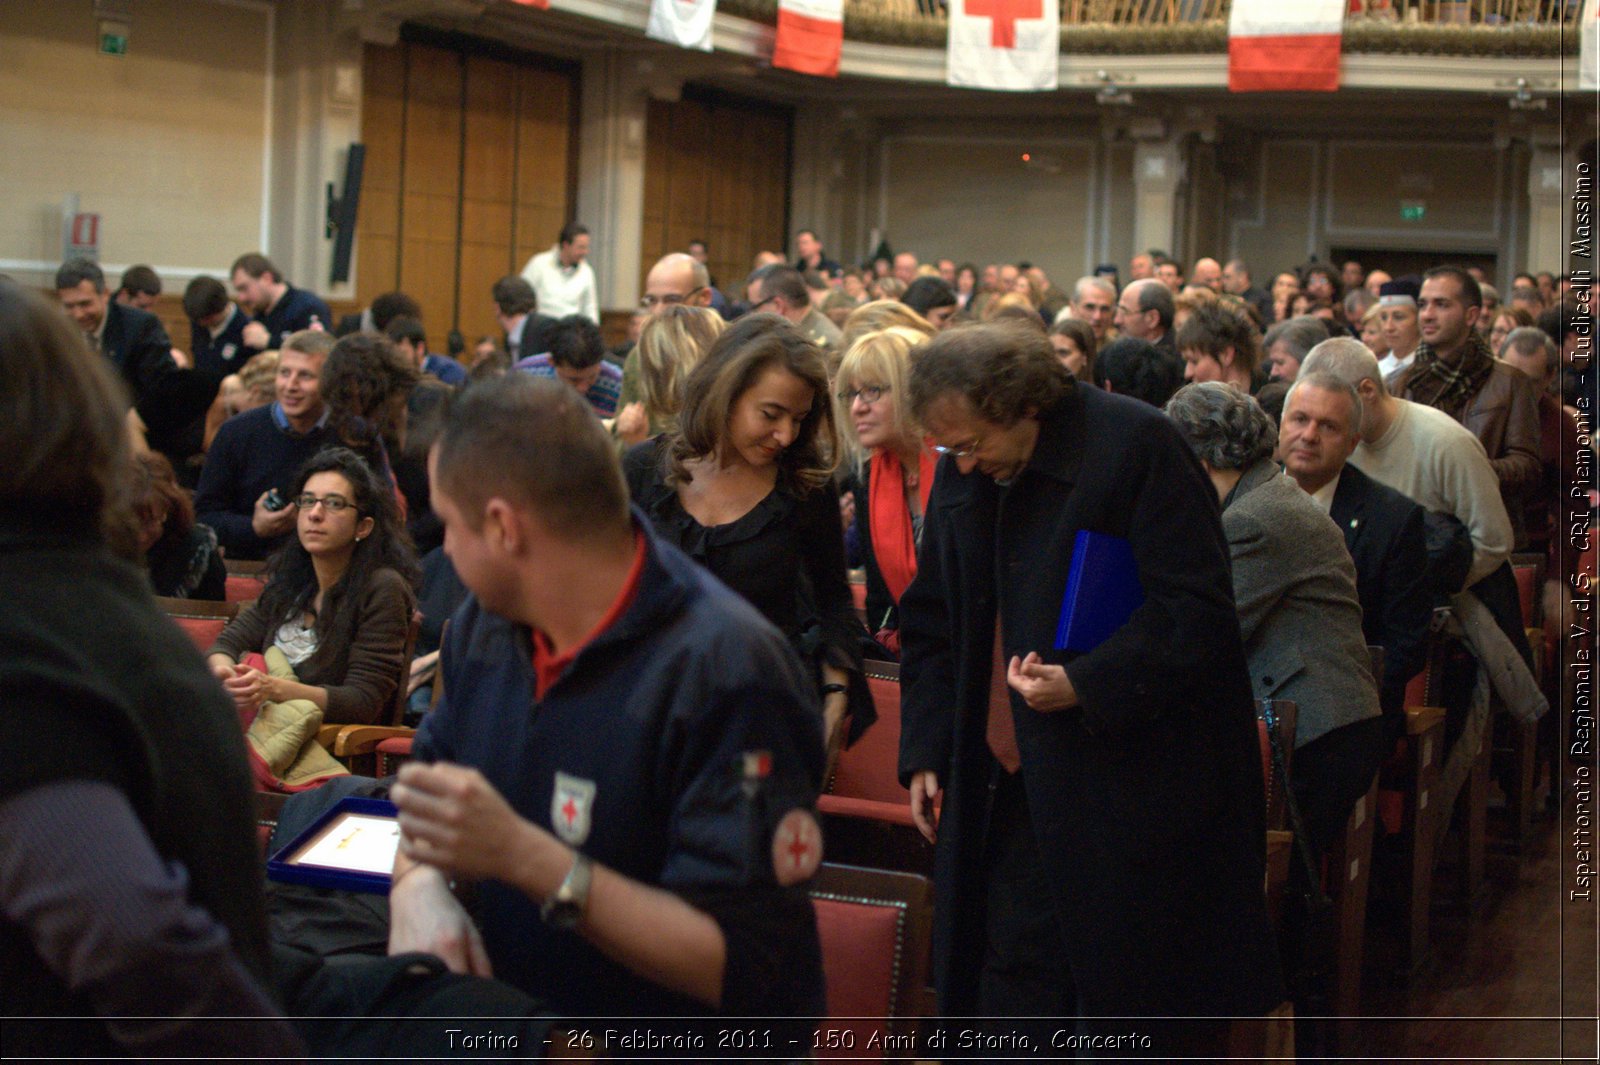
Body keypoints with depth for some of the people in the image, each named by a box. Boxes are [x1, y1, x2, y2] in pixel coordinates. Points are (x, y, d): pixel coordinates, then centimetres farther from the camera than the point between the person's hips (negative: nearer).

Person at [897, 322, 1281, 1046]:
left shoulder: (1134, 446, -12)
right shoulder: (962, 473, 8)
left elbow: (1196, 610, -14)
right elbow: (930, 626, 18)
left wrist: (1086, 685, -22)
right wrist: (925, 752, 10)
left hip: (1129, 788, -6)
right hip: (1011, 789, 6)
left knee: (1131, 998, 1)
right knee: (1015, 984, 7)